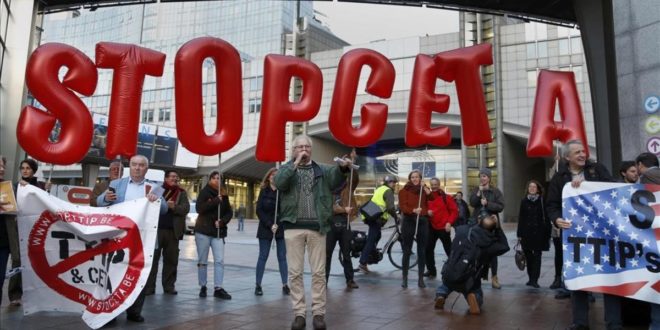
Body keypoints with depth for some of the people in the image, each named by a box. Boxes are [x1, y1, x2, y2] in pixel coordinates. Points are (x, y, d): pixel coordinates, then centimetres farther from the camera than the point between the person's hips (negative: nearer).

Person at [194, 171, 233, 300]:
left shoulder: (224, 195, 10)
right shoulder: (204, 192, 0)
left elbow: (229, 212, 8)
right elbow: (199, 208, -15)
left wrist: (222, 221, -11)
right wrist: (216, 201, -19)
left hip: (218, 232, 3)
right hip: (203, 231, -2)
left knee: (220, 260, -6)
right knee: (202, 261, 4)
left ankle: (218, 288, -5)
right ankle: (202, 287, 15)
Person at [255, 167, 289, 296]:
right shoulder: (264, 191, 4)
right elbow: (259, 210, -1)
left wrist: (278, 224, -17)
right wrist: (270, 224, -12)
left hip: (281, 228, 0)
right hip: (266, 228, 1)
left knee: (282, 257, 3)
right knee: (263, 256, 3)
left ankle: (285, 285, 7)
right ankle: (258, 285, 8)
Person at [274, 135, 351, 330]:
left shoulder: (322, 170, 13)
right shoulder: (286, 169, 10)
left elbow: (335, 180, -4)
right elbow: (279, 183, -9)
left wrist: (342, 168, -25)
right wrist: (296, 164, -14)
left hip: (317, 227, 1)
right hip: (294, 227, 0)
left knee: (318, 272, 2)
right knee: (295, 272, 2)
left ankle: (319, 313, 11)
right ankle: (299, 313, 11)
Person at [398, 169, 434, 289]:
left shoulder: (424, 190, 12)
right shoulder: (404, 191, 2)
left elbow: (431, 198, -8)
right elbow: (402, 207, -11)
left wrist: (424, 187, -12)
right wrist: (414, 210, -27)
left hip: (423, 222, 3)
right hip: (409, 222, -3)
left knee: (422, 251, 5)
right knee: (407, 251, 1)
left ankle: (421, 278, 12)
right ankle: (405, 278, 9)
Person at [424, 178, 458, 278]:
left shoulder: (445, 197, -5)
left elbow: (454, 211, -4)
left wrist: (449, 222, -14)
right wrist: (426, 212, -7)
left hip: (443, 227, -4)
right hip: (431, 227, 4)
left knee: (449, 250, 2)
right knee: (428, 249, 5)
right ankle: (431, 270, 17)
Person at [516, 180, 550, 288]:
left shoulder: (542, 201, -1)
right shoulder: (524, 201, 6)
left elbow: (546, 218, -3)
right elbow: (520, 218, 5)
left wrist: (547, 233, -9)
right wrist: (519, 234, 2)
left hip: (539, 233, -3)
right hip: (526, 232, 3)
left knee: (537, 256, -1)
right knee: (528, 255, 9)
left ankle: (534, 280, -1)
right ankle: (531, 278, 22)